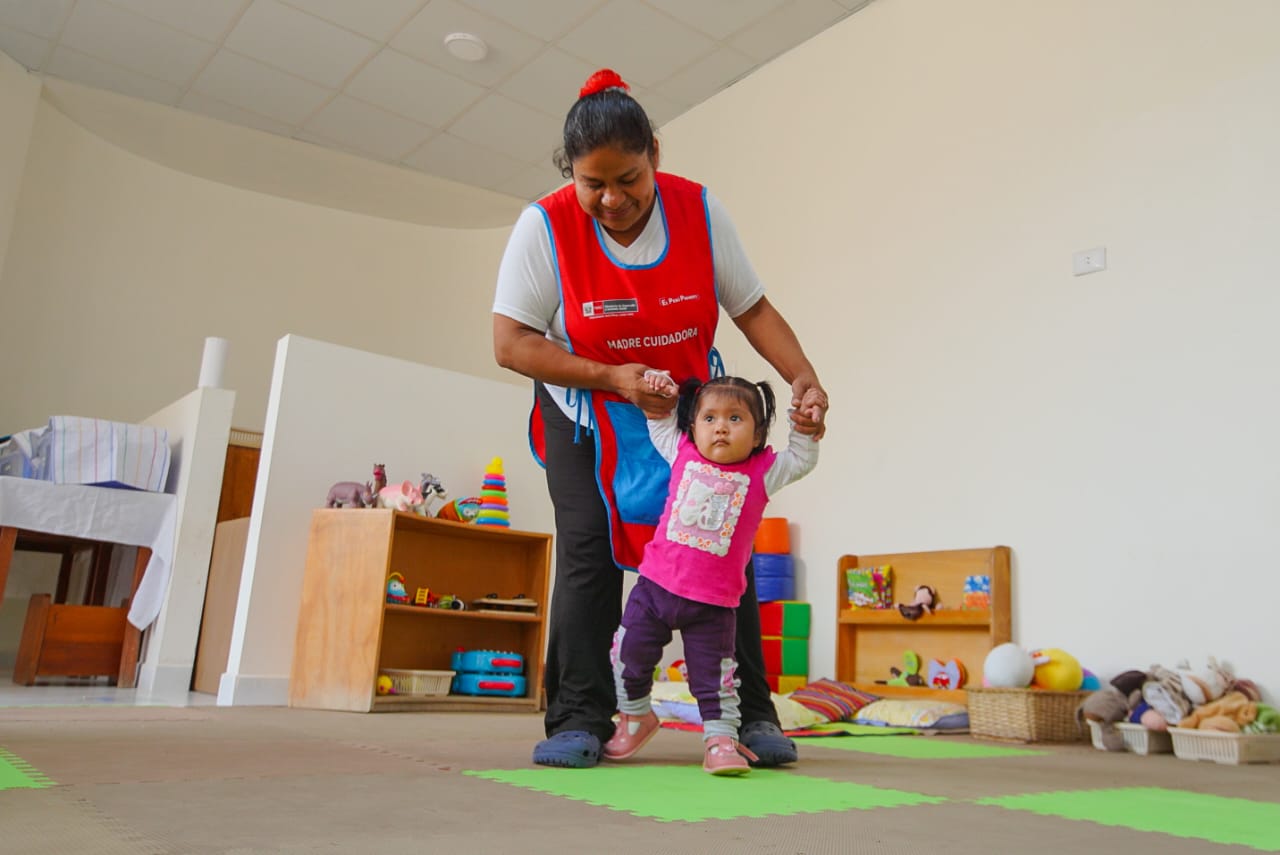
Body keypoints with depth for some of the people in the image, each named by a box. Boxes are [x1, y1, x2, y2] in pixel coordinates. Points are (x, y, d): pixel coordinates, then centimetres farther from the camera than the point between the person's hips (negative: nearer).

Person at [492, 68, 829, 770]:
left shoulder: (698, 211, -13)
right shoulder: (546, 225, -18)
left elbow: (753, 309, -6)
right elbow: (511, 343, -17)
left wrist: (803, 378, -22)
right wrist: (612, 377, -26)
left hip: (691, 407, 2)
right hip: (587, 417, -1)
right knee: (586, 554, -13)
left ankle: (751, 716, 6)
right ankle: (578, 722, -2)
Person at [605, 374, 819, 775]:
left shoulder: (762, 471, -3)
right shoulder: (682, 453, 2)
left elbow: (802, 460, -2)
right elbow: (661, 424, 18)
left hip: (713, 602, -2)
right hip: (656, 584, 3)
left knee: (715, 674, 5)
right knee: (629, 653, 11)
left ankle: (720, 739, 20)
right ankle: (635, 716, 35)